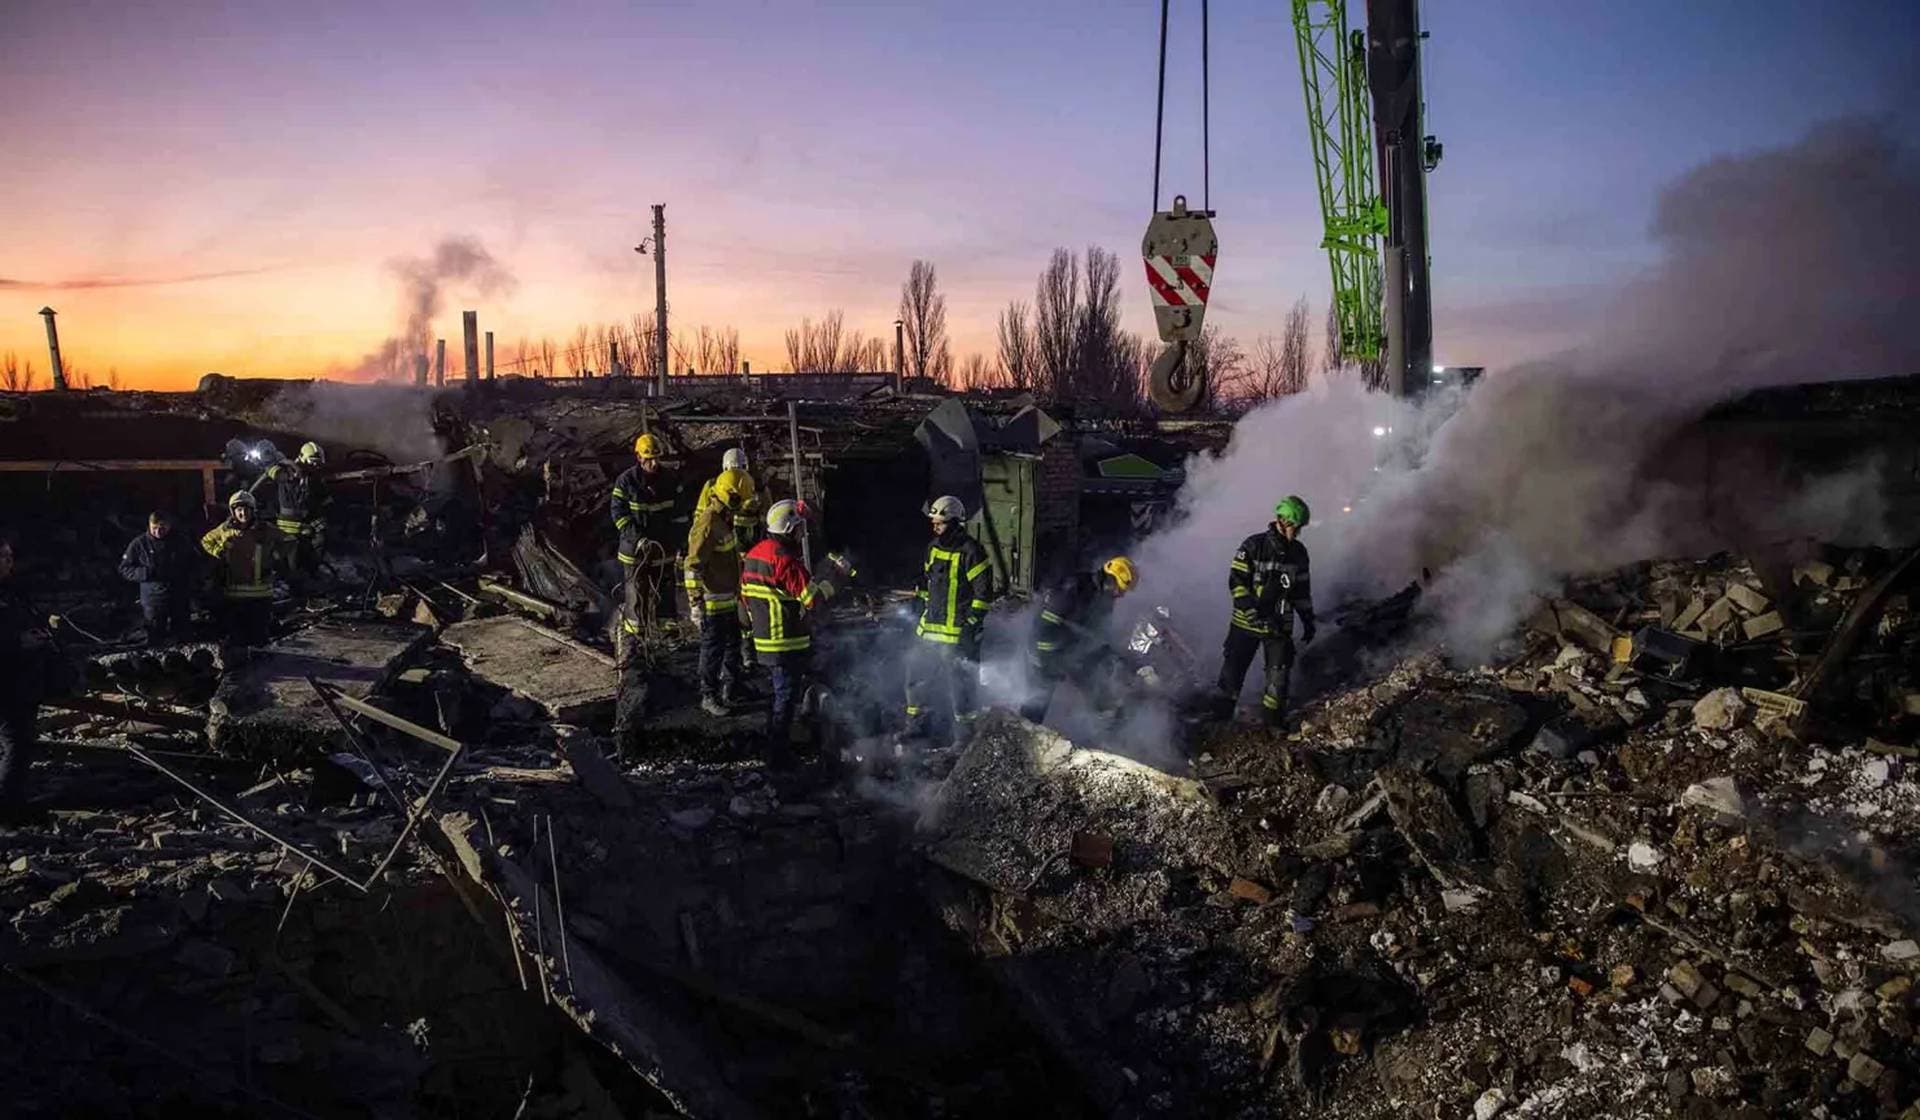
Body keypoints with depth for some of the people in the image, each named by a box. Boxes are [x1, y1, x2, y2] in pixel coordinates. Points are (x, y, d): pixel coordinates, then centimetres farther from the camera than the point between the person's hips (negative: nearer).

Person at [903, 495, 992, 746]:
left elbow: (983, 591, -16)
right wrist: (923, 611, 21)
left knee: (960, 684, -1)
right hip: (931, 629, 8)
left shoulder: (970, 551, -15)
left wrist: (972, 624, -17)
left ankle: (965, 735, 12)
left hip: (957, 633, -8)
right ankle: (916, 725, 28)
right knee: (917, 676, 14)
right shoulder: (933, 547, 10)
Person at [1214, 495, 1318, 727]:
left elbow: (1302, 589, 16)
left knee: (1278, 677, 2)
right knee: (1232, 671, 4)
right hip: (1247, 621, -3)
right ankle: (1219, 720, 17)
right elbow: (1236, 581, -13)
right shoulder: (1254, 546, -11)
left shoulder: (1299, 552, 5)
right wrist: (1254, 611, -21)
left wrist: (1308, 620, 15)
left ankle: (1274, 725, 15)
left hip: (1280, 625, 3)